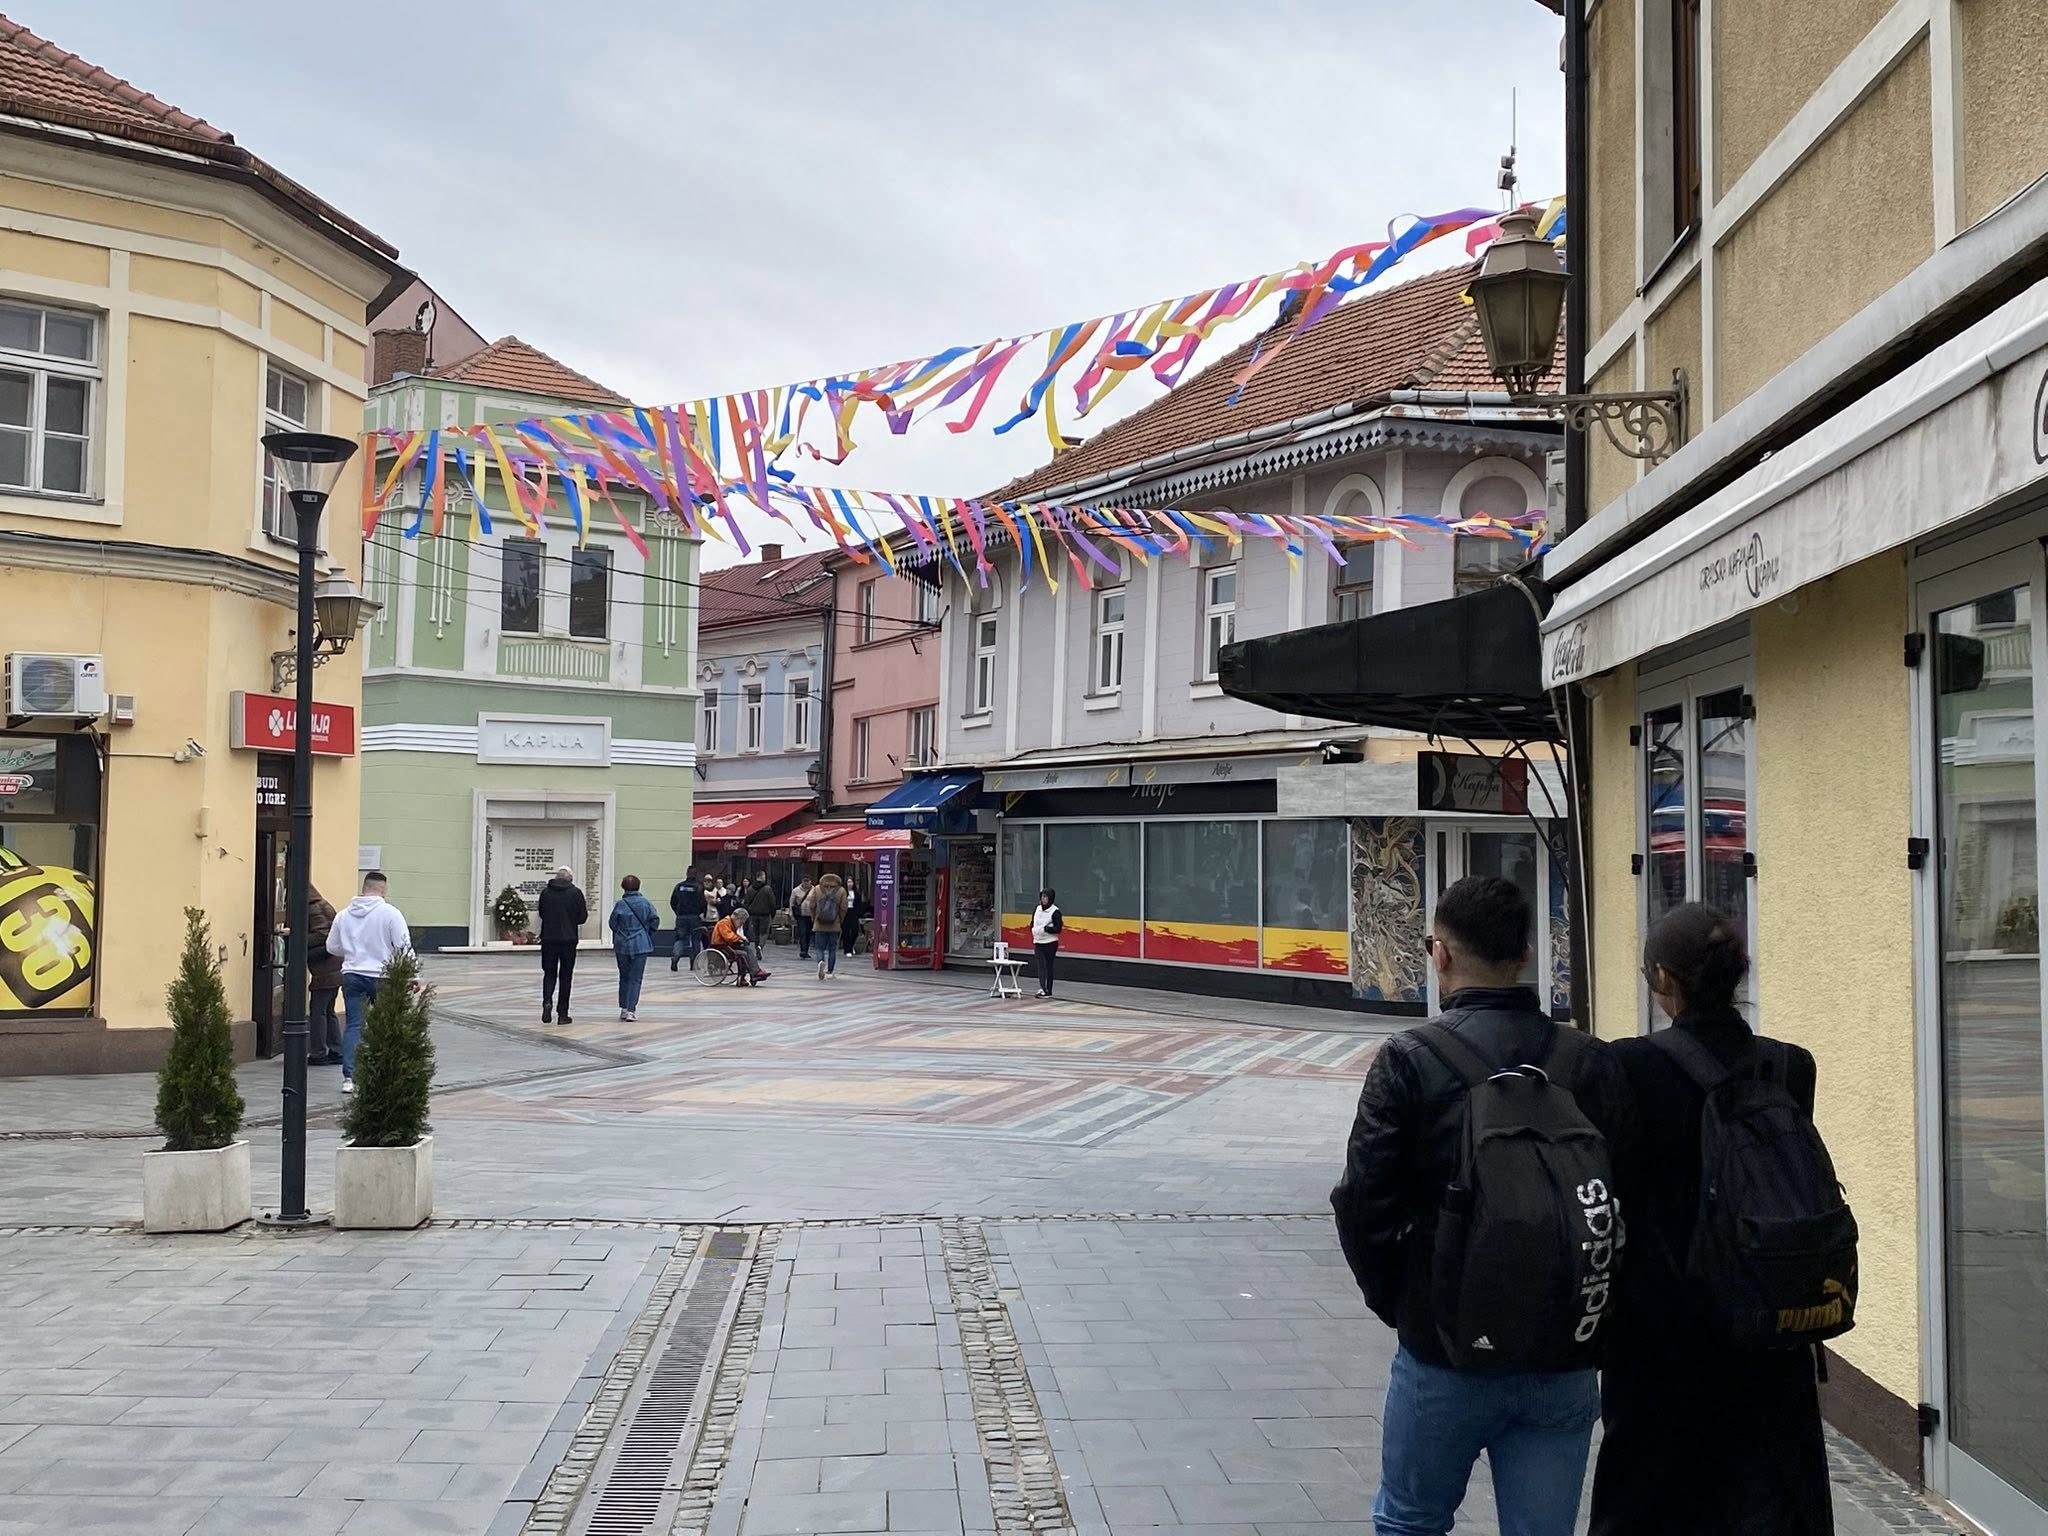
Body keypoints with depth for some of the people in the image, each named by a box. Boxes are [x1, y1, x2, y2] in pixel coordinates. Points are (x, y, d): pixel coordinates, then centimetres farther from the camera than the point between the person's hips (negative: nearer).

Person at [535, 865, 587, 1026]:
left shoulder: (545, 892, -1)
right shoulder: (575, 893, -7)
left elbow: (542, 914, 11)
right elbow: (582, 918, -4)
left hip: (548, 939, 1)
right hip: (569, 940, -1)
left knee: (549, 973, 13)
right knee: (565, 976, 6)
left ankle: (547, 1001, -12)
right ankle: (563, 1013, 7)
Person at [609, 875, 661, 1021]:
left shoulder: (620, 904, -6)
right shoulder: (645, 903, -4)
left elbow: (613, 924, -1)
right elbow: (655, 920, -5)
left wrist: (615, 941, 17)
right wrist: (648, 933, 13)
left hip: (622, 945, 1)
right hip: (641, 944, -1)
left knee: (624, 977, 16)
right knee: (636, 978, 2)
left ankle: (623, 1008, 17)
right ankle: (631, 1010, -6)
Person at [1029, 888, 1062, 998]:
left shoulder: (1055, 911, -10)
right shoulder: (1037, 909, 8)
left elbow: (1058, 929, -12)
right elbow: (1033, 923, 18)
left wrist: (1045, 929, -20)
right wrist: (1033, 929, -1)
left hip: (1050, 943, -5)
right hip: (1038, 942, 5)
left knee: (1048, 966, 2)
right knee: (1041, 966, -2)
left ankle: (1048, 990, 7)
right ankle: (1043, 988, -5)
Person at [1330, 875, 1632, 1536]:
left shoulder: (1409, 1061, -12)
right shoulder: (1592, 1064, -2)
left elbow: (1364, 1205, -12)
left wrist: (1395, 1302, 4)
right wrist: (1580, 1311, 9)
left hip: (1445, 1354, -3)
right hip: (1566, 1359, 3)